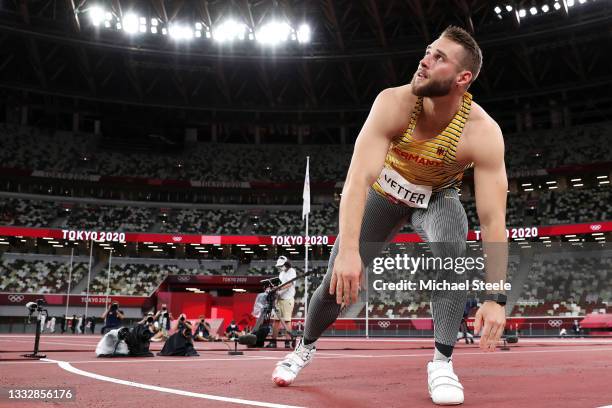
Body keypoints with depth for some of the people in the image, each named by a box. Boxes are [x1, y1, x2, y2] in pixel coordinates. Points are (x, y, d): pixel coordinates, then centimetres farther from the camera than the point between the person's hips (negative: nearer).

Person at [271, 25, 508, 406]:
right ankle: (306, 347, 31)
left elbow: (493, 220, -35)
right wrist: (348, 250, -53)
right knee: (339, 278, 0)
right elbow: (358, 179, -41)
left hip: (438, 196, 0)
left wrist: (495, 298, -40)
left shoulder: (483, 133, -33)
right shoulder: (394, 104, -33)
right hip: (385, 191, 1)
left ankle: (442, 362, -16)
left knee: (451, 248, -34)